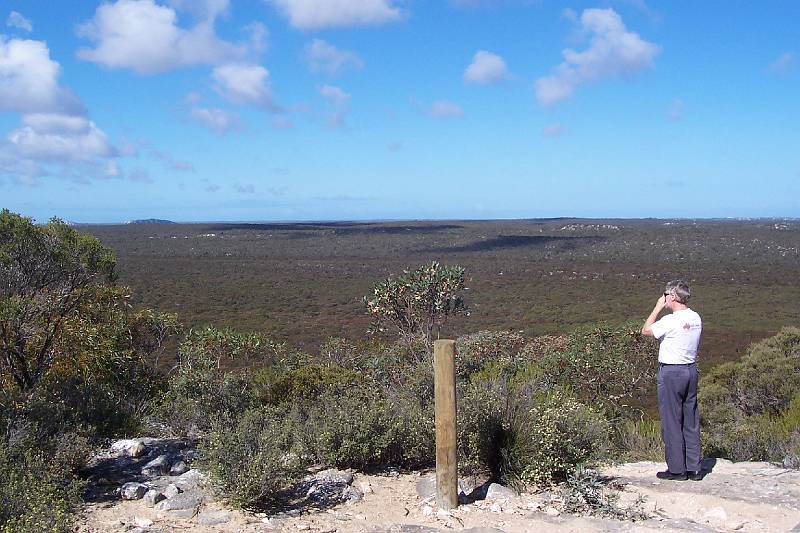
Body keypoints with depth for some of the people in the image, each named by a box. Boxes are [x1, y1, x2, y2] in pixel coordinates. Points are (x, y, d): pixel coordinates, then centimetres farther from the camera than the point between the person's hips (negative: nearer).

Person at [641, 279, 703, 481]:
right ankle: (694, 468, 17)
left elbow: (646, 330, -3)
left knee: (671, 421, 1)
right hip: (691, 369, 8)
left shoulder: (670, 320, -18)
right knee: (691, 421, 12)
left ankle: (677, 469, 6)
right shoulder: (696, 318, 5)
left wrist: (658, 307, 0)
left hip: (671, 372, -7)